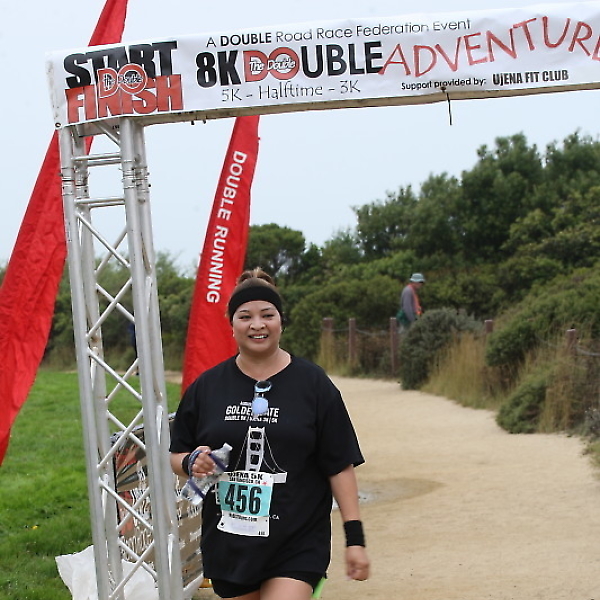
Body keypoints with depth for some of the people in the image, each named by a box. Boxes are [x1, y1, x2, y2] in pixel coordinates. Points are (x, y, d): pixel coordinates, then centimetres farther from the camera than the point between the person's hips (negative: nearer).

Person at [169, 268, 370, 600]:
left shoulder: (313, 384, -1)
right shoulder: (206, 386, 4)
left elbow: (340, 466, -1)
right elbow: (176, 455, 13)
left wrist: (355, 537, -5)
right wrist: (191, 463, -10)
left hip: (296, 546, -3)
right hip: (229, 545, 3)